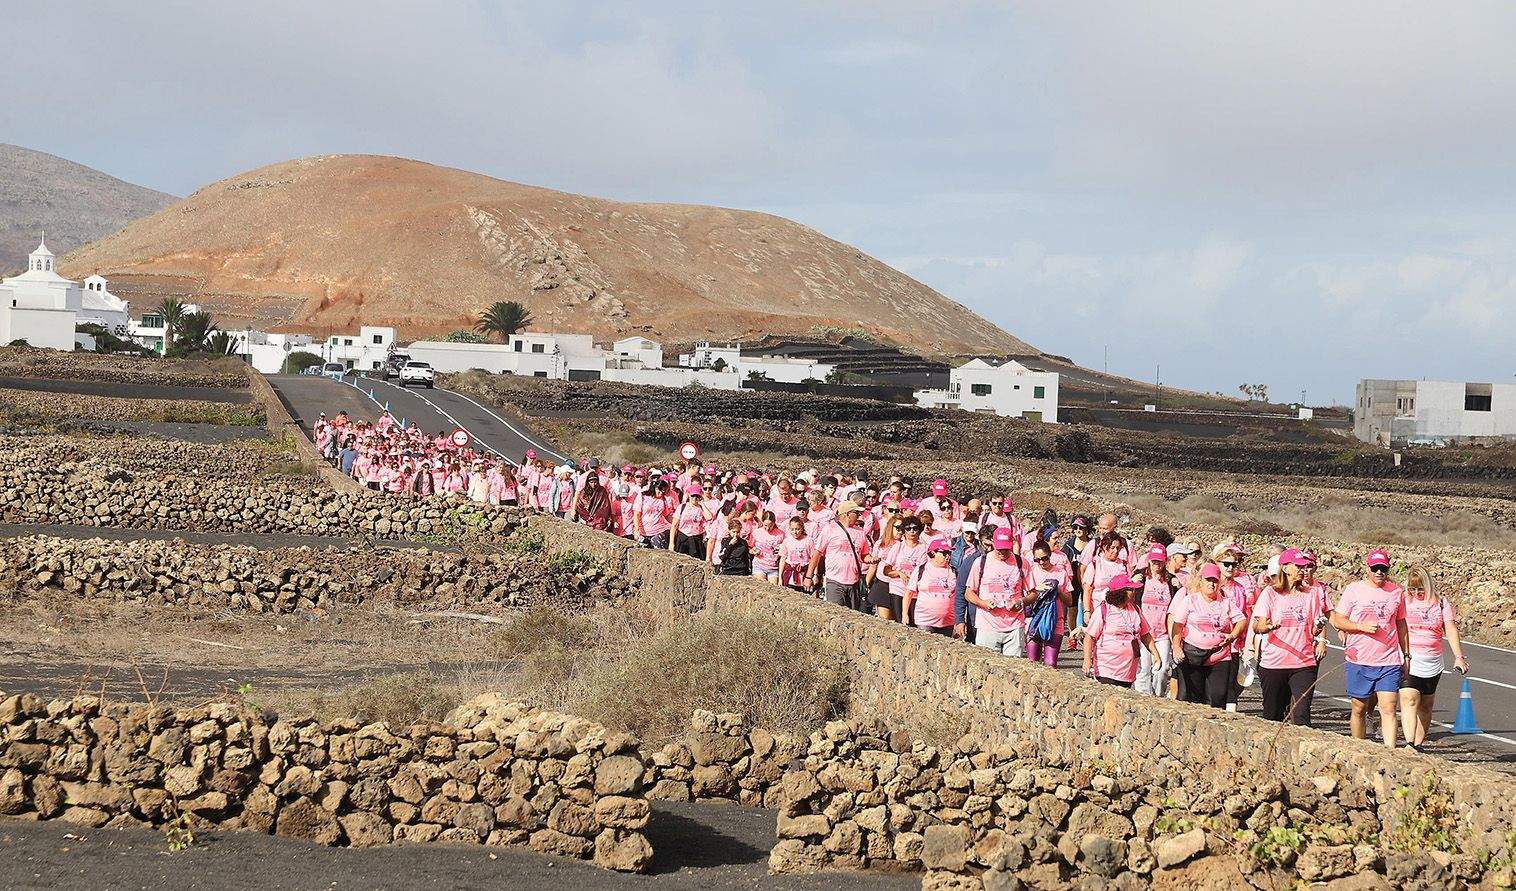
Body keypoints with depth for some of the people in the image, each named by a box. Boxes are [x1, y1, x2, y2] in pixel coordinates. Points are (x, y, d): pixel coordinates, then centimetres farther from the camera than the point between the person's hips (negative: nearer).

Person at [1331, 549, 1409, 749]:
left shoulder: (1396, 592, 8)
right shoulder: (1354, 590, 0)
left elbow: (1401, 624, 19)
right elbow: (1338, 621, 1)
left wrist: (1406, 654, 19)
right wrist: (1362, 627, -15)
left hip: (1390, 660, 1)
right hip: (1359, 660, -1)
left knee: (1389, 708, -8)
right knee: (1359, 708, 8)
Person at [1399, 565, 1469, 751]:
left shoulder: (1440, 603, 7)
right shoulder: (1402, 601, 2)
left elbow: (1450, 629, 3)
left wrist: (1458, 656, -6)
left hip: (1433, 663, 3)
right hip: (1408, 660, -3)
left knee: (1425, 706, 7)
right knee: (1409, 700, -16)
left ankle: (1418, 744, 15)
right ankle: (1409, 744, -25)